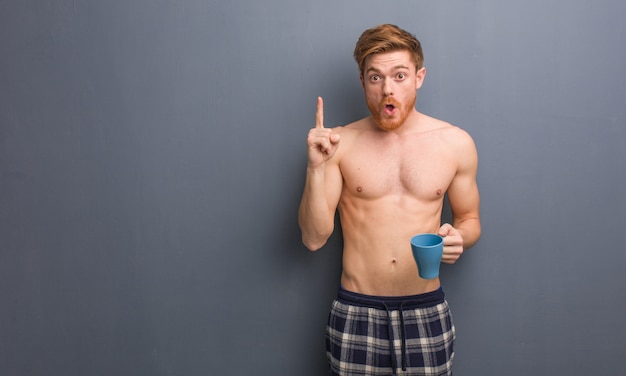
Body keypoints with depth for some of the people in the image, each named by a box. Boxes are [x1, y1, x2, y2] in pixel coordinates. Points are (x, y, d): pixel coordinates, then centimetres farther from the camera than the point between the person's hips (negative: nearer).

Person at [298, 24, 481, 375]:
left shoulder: (456, 143, -1)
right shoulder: (339, 144, -4)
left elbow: (470, 220, 11)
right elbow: (314, 238, -7)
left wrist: (459, 237, -11)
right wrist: (316, 167, -19)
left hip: (427, 310, 1)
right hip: (356, 311, -1)